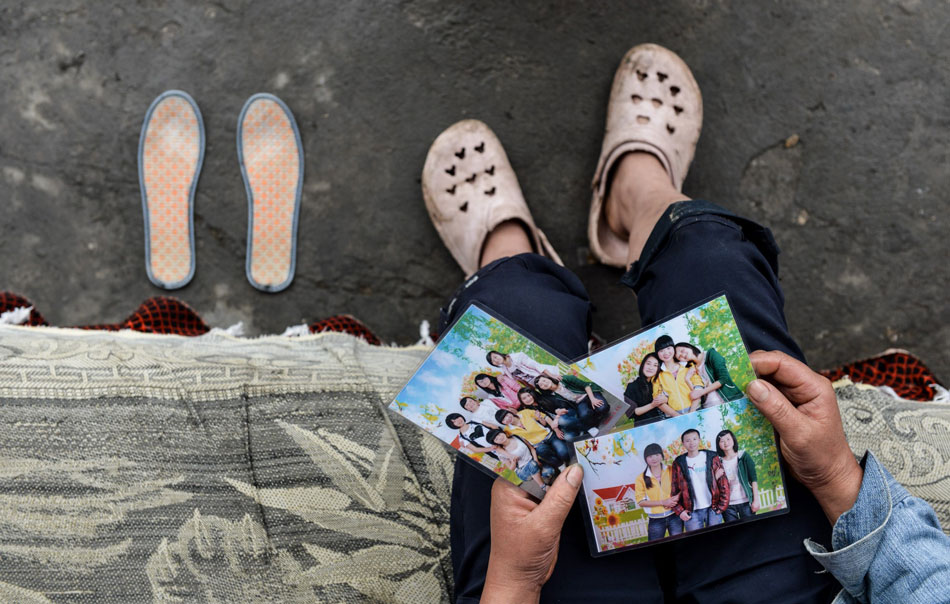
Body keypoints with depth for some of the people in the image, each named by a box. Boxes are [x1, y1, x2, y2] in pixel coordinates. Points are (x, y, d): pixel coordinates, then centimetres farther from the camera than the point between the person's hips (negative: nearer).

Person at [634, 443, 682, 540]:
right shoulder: (641, 478, -1)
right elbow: (640, 502, -4)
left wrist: (677, 497, -13)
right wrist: (663, 502, -12)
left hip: (674, 516, 1)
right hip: (655, 520, -1)